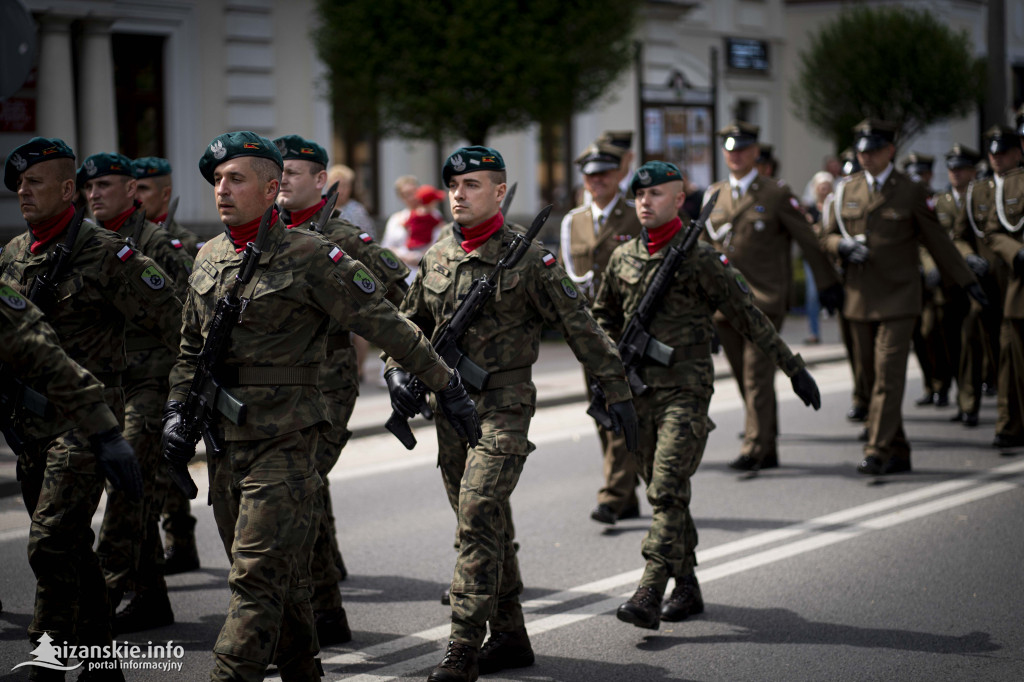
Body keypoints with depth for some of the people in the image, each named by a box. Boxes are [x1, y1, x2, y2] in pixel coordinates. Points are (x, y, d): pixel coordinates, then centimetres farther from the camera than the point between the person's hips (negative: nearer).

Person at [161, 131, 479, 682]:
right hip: (224, 443, 7)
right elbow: (190, 348, 23)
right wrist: (177, 410, 12)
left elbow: (385, 325, -6)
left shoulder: (310, 257, -9)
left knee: (258, 577, -11)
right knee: (280, 575, 15)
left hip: (284, 444, -6)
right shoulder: (209, 258, 11)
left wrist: (444, 385, -3)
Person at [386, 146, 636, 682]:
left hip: (503, 406, -6)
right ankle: (509, 637, 24)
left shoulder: (527, 257, -8)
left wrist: (616, 391, -6)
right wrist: (398, 370, 4)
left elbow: (579, 326, -5)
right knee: (485, 525, 13)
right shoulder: (436, 255, 9)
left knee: (479, 518, -15)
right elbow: (411, 321, 22)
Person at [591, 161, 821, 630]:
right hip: (640, 390, 6)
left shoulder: (699, 259, -6)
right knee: (662, 491, 11)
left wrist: (794, 369, -4)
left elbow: (749, 317, -3)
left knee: (668, 489, -15)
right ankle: (687, 588, 21)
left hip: (686, 388, -6)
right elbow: (603, 316, 25)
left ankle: (649, 595, -20)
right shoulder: (623, 258, 9)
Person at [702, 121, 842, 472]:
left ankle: (754, 450, -10)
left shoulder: (776, 193, -1)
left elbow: (808, 240, 1)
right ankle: (768, 451, 20)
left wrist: (827, 284, 1)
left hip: (764, 299, -5)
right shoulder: (713, 196, 13)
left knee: (757, 377, -11)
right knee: (745, 379, 9)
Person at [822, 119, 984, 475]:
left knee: (889, 376, -12)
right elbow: (828, 236, 15)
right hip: (859, 299, 4)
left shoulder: (910, 191, 0)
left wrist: (967, 281, 2)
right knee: (871, 375, 7)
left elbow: (937, 240, 4)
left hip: (897, 298, -4)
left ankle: (878, 452, -13)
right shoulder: (846, 191, 10)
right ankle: (898, 453, 18)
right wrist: (843, 246, -8)